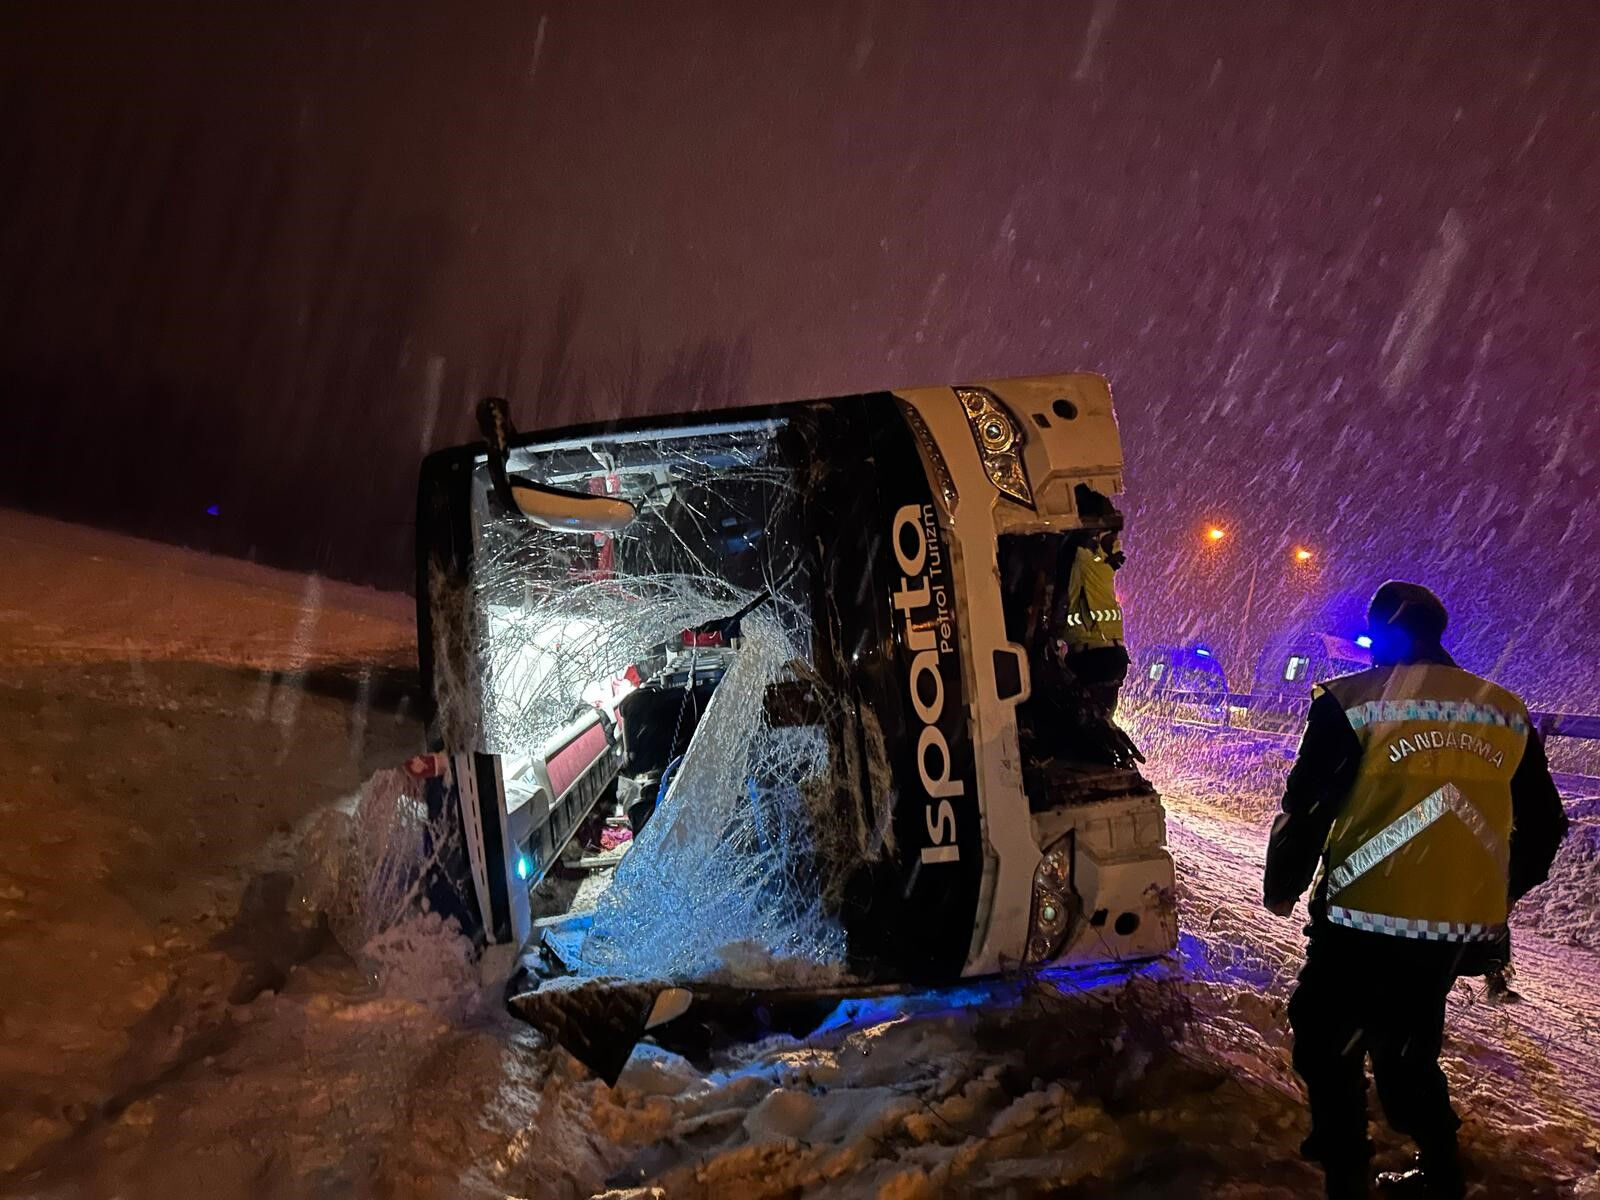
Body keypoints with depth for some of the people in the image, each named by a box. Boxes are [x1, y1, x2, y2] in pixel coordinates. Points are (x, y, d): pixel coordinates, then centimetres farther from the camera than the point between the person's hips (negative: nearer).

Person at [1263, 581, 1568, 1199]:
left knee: (1328, 1045, 12)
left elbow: (1306, 808, -9)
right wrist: (1496, 894, 28)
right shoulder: (1507, 712, 6)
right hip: (1462, 926, 5)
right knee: (1407, 1047, 24)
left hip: (1364, 921, -5)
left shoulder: (1352, 702, -9)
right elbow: (1543, 826, 13)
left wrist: (1282, 886, 7)